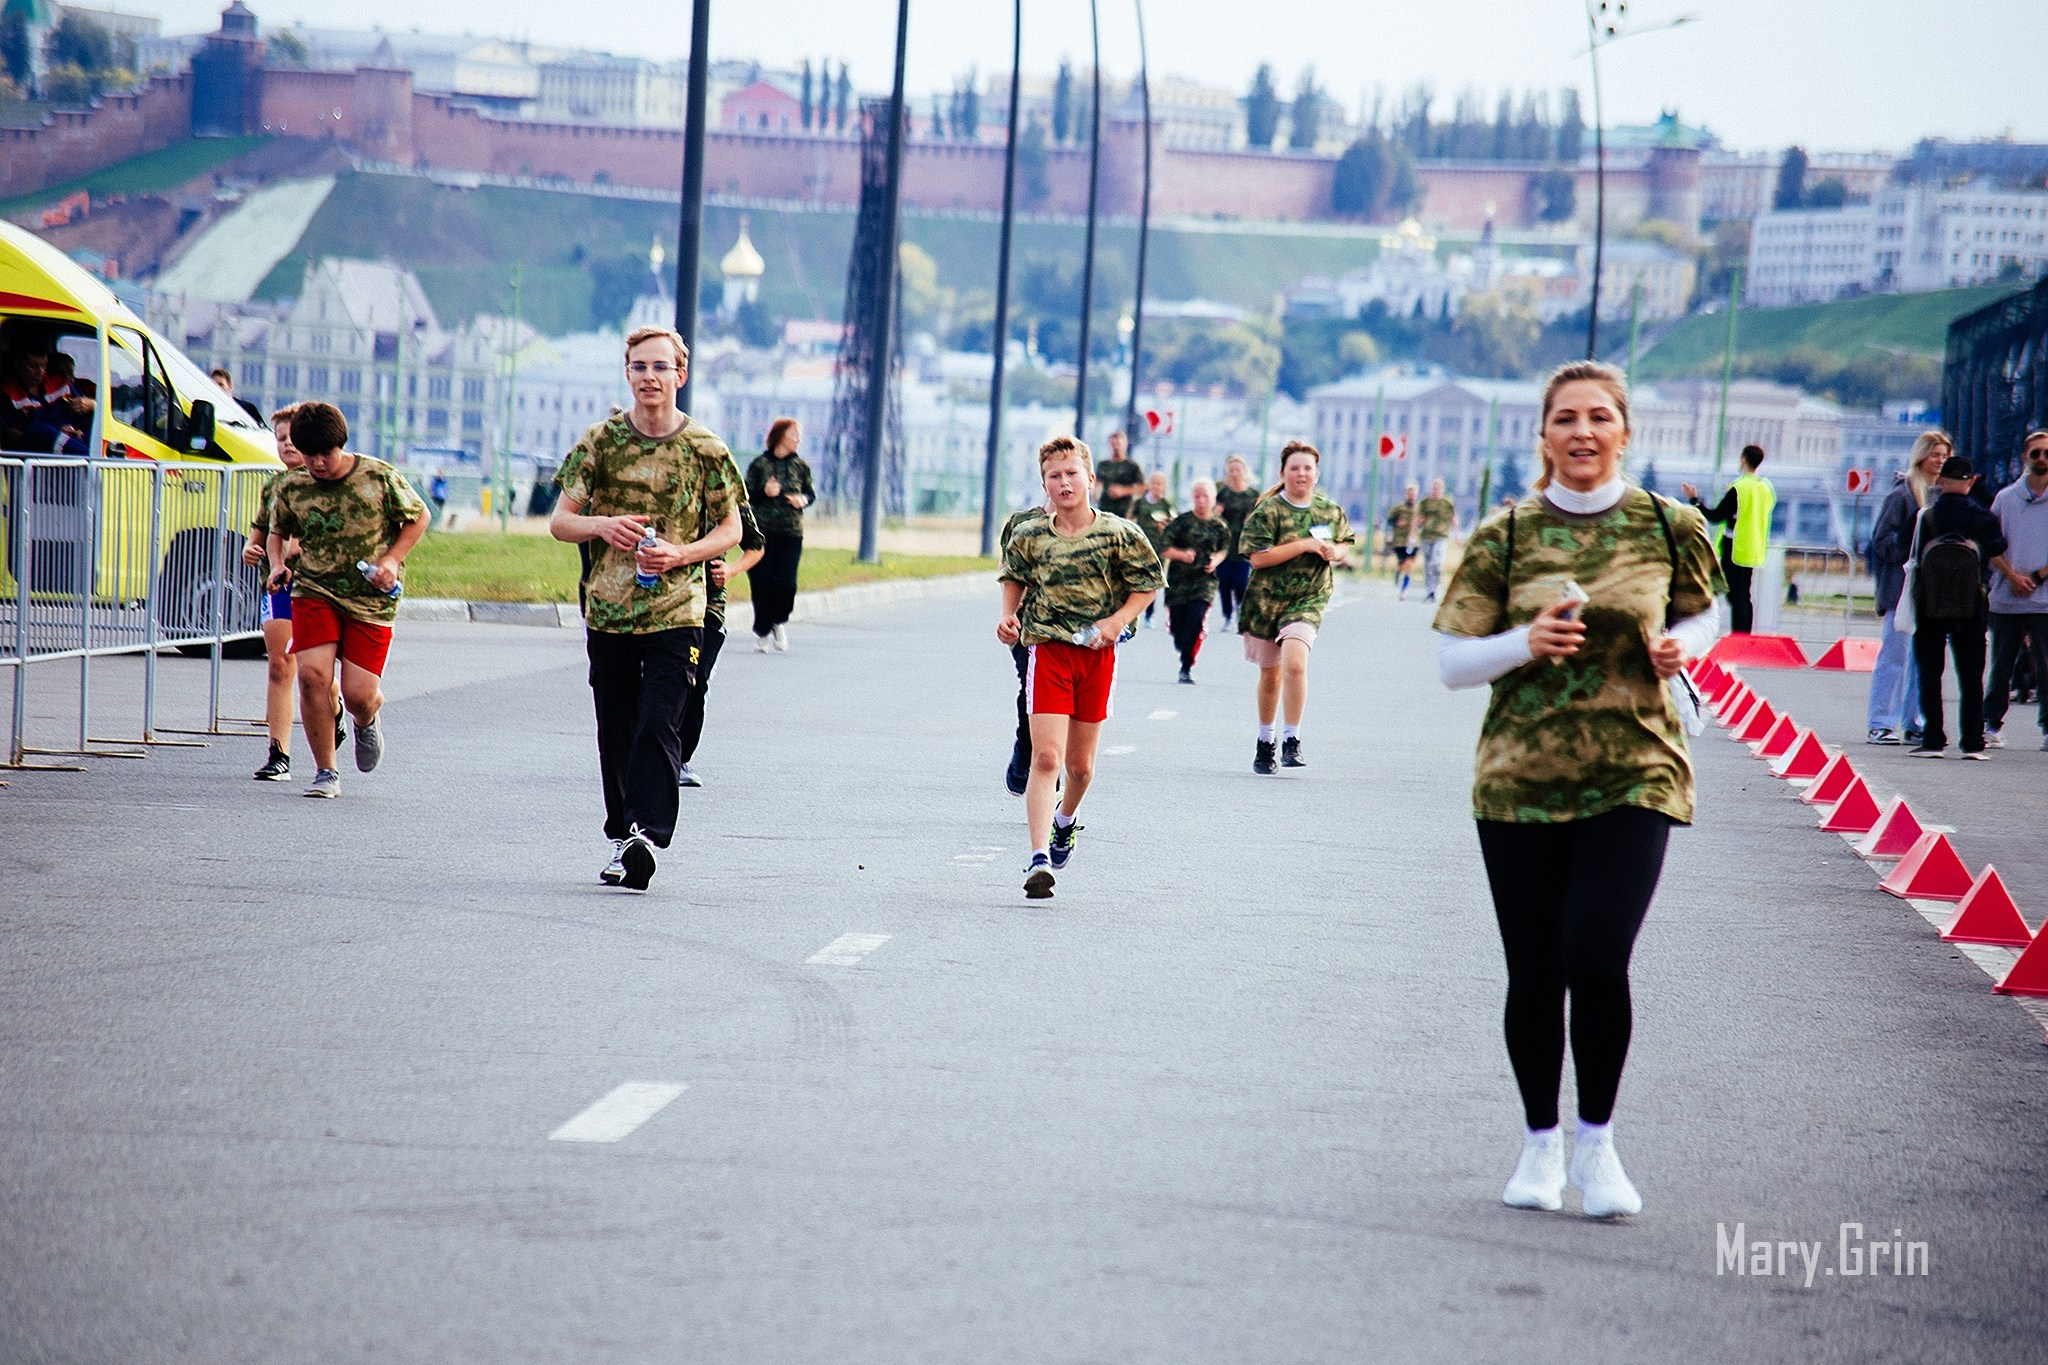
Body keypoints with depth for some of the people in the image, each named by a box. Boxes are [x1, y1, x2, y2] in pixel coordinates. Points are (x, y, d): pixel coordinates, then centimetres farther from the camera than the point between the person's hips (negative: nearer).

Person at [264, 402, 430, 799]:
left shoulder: (380, 478, -9)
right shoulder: (290, 487, -2)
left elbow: (419, 517, 5)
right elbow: (277, 531, 16)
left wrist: (392, 560, -8)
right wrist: (278, 564, -4)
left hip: (371, 599, -1)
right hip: (314, 591, 2)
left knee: (358, 694, -7)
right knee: (312, 674, -19)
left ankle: (367, 722, 35)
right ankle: (326, 773, -2)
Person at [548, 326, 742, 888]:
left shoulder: (706, 448, -1)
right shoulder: (600, 441, 2)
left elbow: (730, 530, 6)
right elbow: (559, 522, 4)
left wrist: (681, 554, -12)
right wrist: (601, 526, -18)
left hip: (677, 614, -2)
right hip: (608, 612, 2)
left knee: (659, 725, -14)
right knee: (616, 732, 9)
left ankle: (647, 833, -21)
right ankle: (621, 841, 21)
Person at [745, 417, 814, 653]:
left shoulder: (800, 466, 8)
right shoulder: (760, 464, 0)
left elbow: (811, 493, 18)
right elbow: (745, 495, 1)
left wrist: (803, 499, -3)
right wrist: (764, 493, -17)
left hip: (791, 533, 2)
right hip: (763, 532, -2)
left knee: (786, 583, -10)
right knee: (762, 583, -1)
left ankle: (779, 622, 19)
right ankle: (762, 632, 15)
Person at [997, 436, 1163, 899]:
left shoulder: (1119, 534, -4)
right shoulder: (1029, 536, 1)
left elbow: (1146, 585, 3)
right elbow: (1014, 578, 19)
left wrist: (1117, 621, -11)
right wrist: (1009, 616, 3)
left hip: (1097, 653, 1)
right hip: (1048, 649, -1)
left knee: (1080, 764, 12)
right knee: (1046, 756, -14)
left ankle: (1065, 820, 45)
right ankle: (1039, 858, -18)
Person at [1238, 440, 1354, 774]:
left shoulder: (1331, 511, 5)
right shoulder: (1267, 511, -7)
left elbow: (1343, 546, 21)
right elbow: (1258, 557, -16)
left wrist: (1335, 552, -4)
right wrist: (1305, 545, -20)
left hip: (1309, 600, 0)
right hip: (1266, 599, 0)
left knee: (1295, 662, -23)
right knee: (1270, 673, 12)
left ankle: (1292, 740, -16)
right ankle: (1265, 742, 32)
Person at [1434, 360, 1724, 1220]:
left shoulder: (1670, 529, 2)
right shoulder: (1504, 537, 0)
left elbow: (1701, 614, 19)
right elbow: (1452, 663, 1)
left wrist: (1681, 645, -3)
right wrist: (1526, 643, -17)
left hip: (1633, 774, -1)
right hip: (1519, 779, 1)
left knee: (1597, 957, -14)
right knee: (1533, 974, 4)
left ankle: (1597, 1140, 7)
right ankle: (1541, 1143, 26)